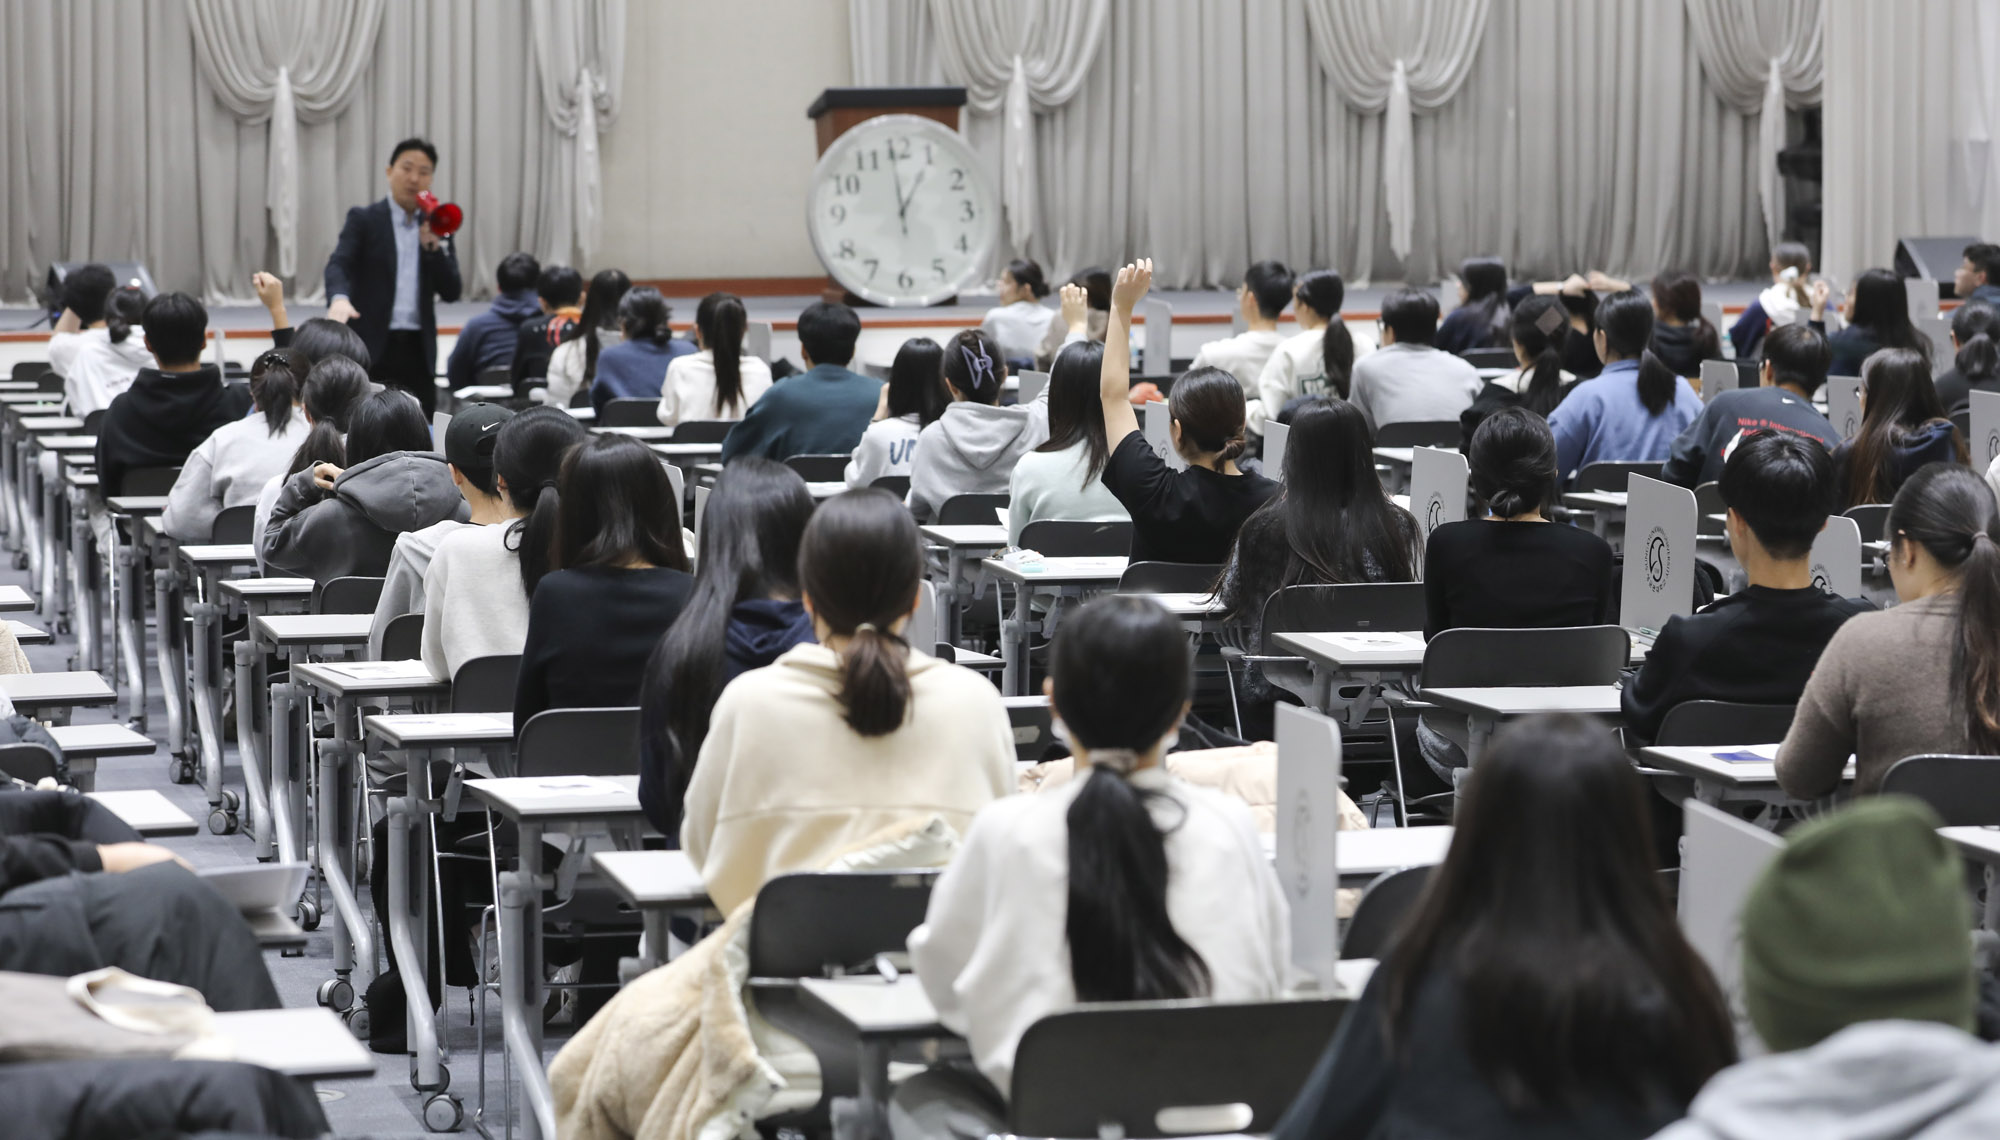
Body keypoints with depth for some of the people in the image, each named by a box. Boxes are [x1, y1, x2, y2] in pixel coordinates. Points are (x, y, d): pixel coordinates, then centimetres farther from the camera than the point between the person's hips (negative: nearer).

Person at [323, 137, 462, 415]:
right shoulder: (363, 220, 4)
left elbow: (452, 292, 8)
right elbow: (339, 264, -11)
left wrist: (433, 246, -8)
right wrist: (339, 298, -34)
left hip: (418, 351, 4)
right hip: (372, 350, -4)